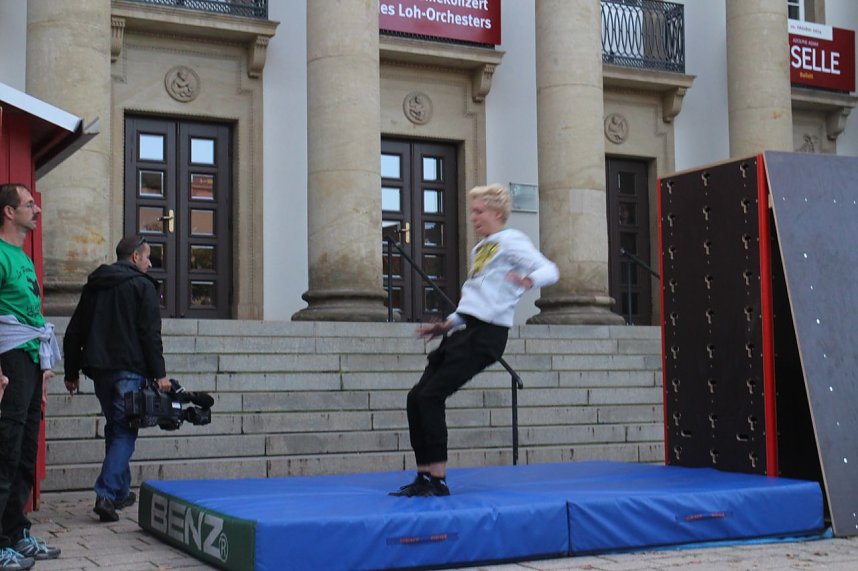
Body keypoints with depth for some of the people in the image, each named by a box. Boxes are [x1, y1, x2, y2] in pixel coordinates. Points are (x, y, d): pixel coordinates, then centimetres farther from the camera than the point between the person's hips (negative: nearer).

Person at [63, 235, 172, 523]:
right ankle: (106, 494, -18)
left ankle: (121, 492, 21)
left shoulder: (93, 285, 16)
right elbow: (151, 334, -11)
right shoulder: (142, 286, -4)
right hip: (130, 370, -6)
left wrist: (72, 372, 21)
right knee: (124, 431, -6)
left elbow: (74, 333, 17)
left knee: (115, 428, 17)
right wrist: (159, 374, -10)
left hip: (100, 369, 6)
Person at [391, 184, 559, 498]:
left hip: (485, 334, -9)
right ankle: (424, 477, 8)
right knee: (416, 397, 2)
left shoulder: (511, 242, -4)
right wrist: (446, 325, 24)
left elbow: (549, 270, -17)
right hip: (465, 330, 9)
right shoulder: (480, 248, 22)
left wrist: (528, 280, -38)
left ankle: (438, 480, -8)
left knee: (431, 396, -15)